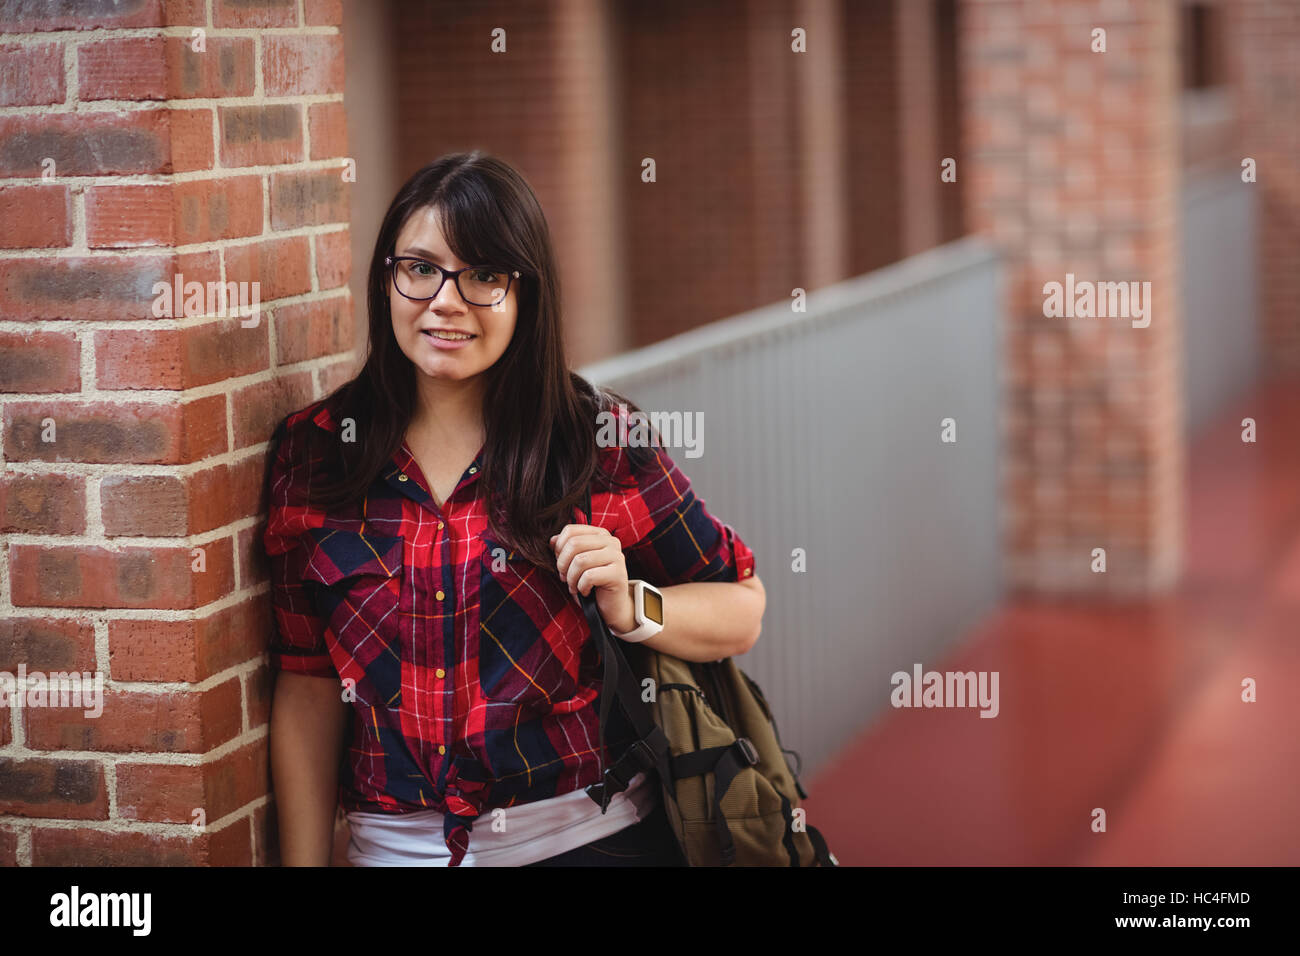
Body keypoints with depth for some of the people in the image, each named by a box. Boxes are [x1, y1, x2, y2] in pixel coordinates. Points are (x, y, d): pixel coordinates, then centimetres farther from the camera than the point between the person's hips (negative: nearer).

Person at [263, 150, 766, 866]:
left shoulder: (599, 439, -5)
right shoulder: (310, 452, 1)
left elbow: (741, 611, 1)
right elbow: (307, 688, 2)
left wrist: (631, 608, -18)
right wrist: (303, 862, -2)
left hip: (592, 839, -5)